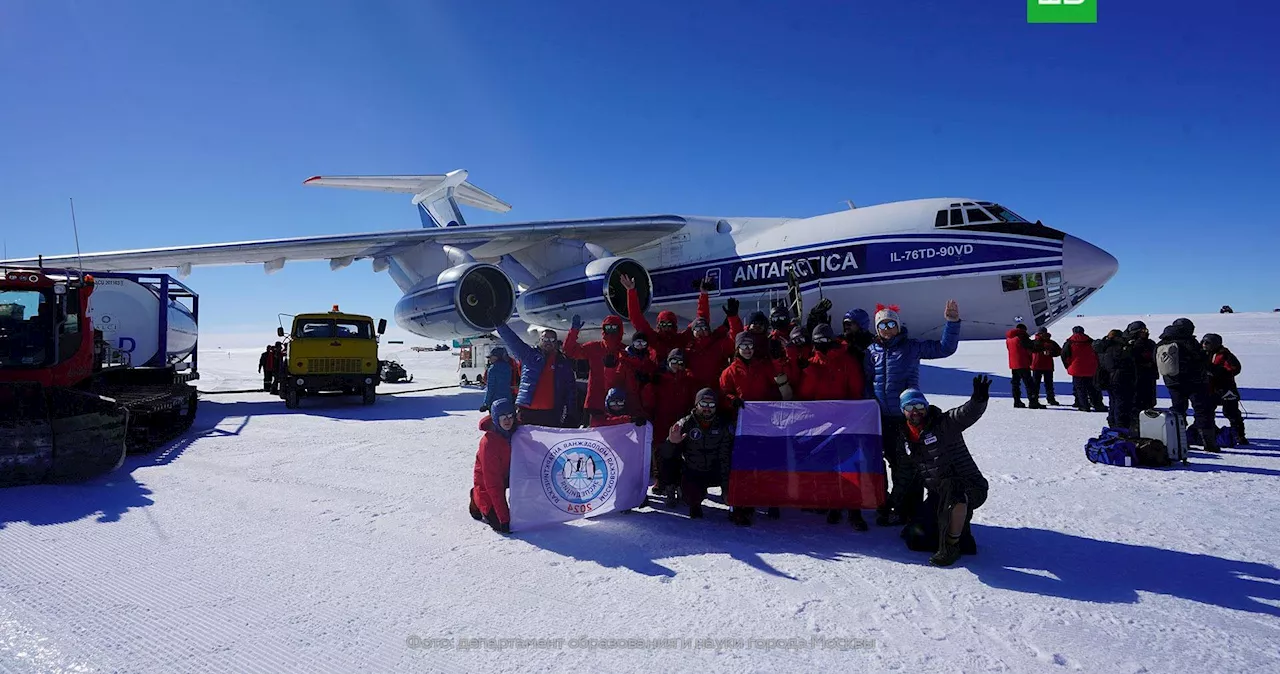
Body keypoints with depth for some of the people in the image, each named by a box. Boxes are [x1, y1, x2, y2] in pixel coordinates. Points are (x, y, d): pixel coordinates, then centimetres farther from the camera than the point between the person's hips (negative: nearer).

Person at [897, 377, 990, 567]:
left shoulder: (945, 424, -9)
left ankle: (950, 547, -26)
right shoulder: (908, 440, 10)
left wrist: (979, 399, -52)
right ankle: (962, 538, 11)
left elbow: (968, 413, -31)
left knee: (951, 488, -42)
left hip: (971, 488, -7)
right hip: (939, 496, 7)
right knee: (914, 536, -5)